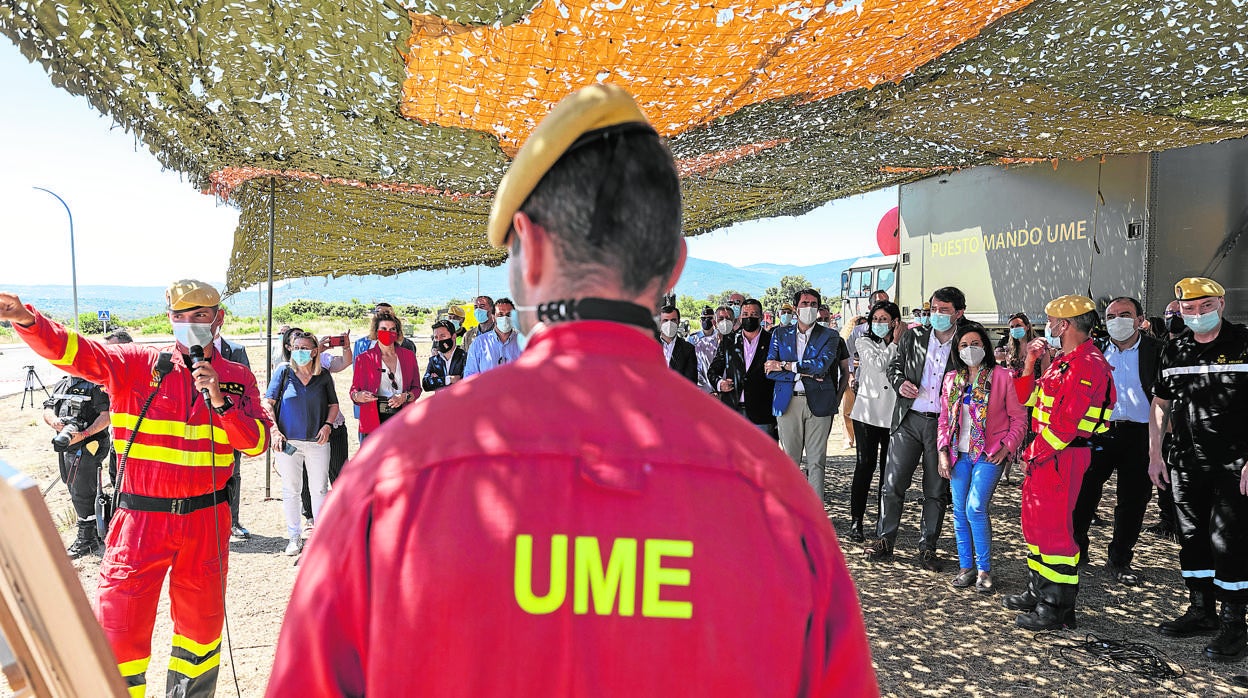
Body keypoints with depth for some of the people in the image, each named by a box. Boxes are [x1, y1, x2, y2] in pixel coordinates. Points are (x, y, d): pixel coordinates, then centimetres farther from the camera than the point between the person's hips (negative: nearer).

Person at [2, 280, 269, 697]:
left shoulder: (236, 378, 3)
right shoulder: (139, 364, -1)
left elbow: (257, 442, -4)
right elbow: (75, 352, -14)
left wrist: (220, 402, -18)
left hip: (206, 519, 2)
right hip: (142, 518, -2)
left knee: (202, 619, 17)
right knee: (118, 624, -3)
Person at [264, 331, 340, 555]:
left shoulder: (324, 376, 4)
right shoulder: (284, 372, 0)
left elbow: (333, 405, 12)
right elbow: (267, 404, 1)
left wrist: (328, 424, -5)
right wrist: (274, 431, -10)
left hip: (317, 442, 1)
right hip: (288, 441, 0)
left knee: (320, 489, 6)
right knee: (290, 490, 7)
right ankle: (294, 538, 18)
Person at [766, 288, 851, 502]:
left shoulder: (829, 337, 5)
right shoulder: (780, 334, 11)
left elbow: (822, 365, -12)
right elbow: (771, 370, 2)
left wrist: (784, 366, -10)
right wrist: (803, 373, -11)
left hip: (818, 402, -1)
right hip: (788, 402, 1)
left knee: (816, 461, 1)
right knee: (790, 461, 3)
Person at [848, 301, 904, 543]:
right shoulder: (865, 342, 7)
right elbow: (878, 364, -10)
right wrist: (894, 343, -2)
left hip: (893, 414, 2)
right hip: (868, 412, -2)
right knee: (865, 465, -4)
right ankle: (856, 521, 1)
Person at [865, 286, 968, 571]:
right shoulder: (913, 337, 6)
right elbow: (895, 365, 15)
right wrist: (900, 383, -6)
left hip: (943, 423, -1)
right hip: (909, 419, 1)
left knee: (937, 490, 7)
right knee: (893, 483, 1)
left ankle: (927, 547, 19)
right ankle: (884, 540, 14)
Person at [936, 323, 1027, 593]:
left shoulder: (1003, 377, -3)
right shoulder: (952, 379, 10)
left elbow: (1019, 418, -1)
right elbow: (944, 419, 12)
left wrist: (1007, 447, -11)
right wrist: (943, 452, 4)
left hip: (989, 454, -5)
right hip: (959, 454, 5)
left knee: (975, 508, -14)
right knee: (960, 511, 4)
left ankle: (984, 570, 0)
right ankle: (966, 567, 15)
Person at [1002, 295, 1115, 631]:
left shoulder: (1088, 364, -16)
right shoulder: (1064, 361, 18)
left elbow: (1068, 421, -22)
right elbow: (1028, 398, 21)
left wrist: (1036, 453, -18)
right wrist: (1030, 363, 11)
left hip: (1062, 456, -11)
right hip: (1043, 454, 11)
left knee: (1054, 527, -6)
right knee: (1035, 521, 17)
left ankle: (1058, 608, 3)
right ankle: (1037, 593, 29)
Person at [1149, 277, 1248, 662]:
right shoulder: (1174, 352, 8)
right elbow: (1160, 404, 16)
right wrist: (1154, 454, 10)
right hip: (1186, 464, 5)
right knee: (1192, 537, 12)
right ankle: (1202, 611, 26)